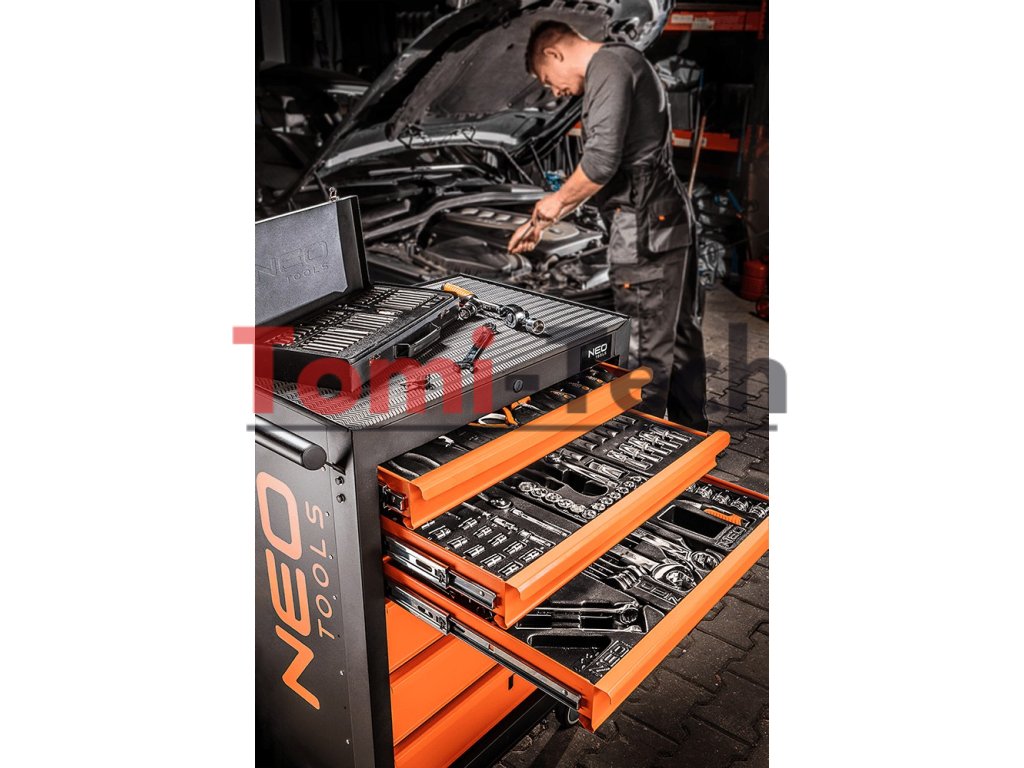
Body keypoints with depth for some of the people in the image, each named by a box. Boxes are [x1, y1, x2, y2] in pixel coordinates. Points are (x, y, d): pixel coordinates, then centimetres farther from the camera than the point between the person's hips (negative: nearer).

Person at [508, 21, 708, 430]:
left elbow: (601, 160, -22)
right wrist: (541, 222, 24)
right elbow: (601, 168, 25)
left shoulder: (609, 65, -9)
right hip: (670, 214, 11)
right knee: (680, 334, 17)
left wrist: (556, 199, -3)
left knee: (646, 347, -3)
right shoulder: (623, 65, 23)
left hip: (645, 227, -11)